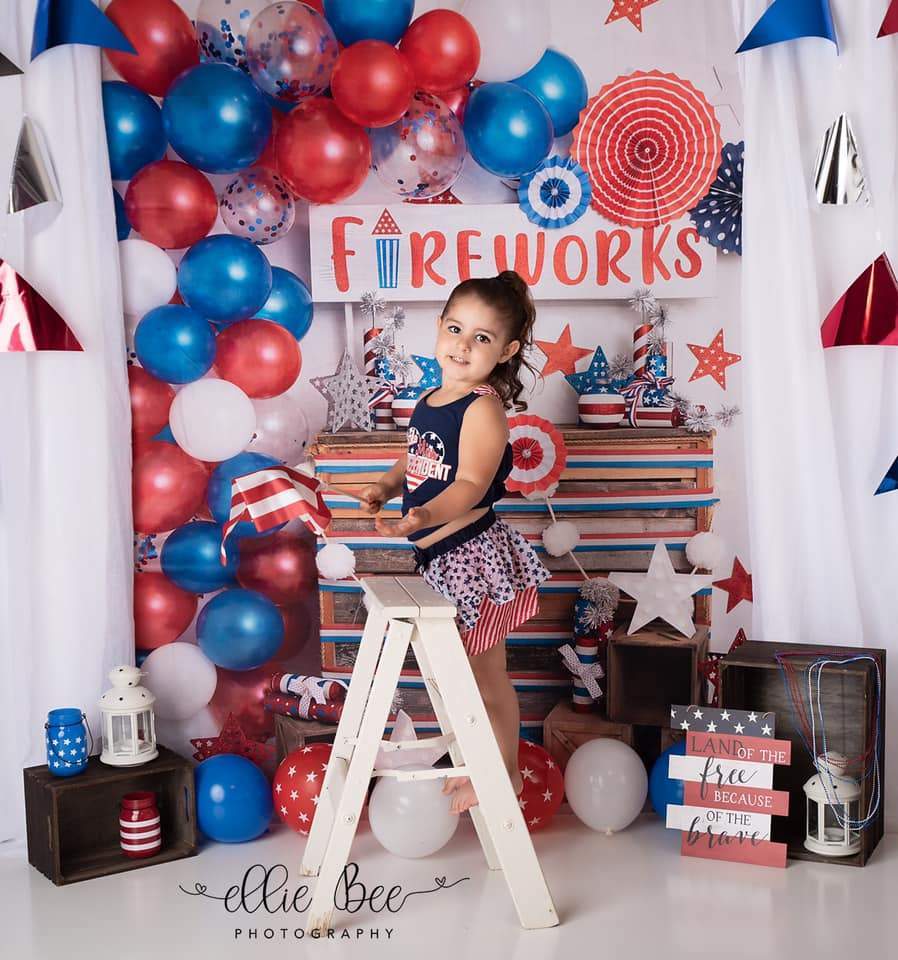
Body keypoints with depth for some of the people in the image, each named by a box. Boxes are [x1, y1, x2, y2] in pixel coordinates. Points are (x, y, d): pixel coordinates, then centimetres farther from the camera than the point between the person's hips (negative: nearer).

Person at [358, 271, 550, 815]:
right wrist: (386, 488, -1)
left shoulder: (483, 408, -18)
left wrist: (428, 515, -44)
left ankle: (506, 772, 23)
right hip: (440, 559, 9)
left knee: (486, 674, 6)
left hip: (473, 555, -8)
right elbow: (416, 462, 19)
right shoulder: (429, 401, 8)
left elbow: (471, 484, -28)